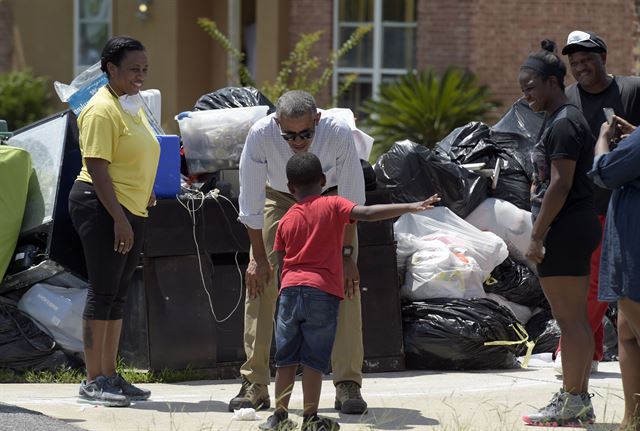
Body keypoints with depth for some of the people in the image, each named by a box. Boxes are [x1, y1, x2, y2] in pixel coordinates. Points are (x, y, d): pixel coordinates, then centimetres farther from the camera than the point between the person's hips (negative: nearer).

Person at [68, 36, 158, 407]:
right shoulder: (102, 110, -15)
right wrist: (119, 219, -22)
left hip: (132, 211, 9)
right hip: (102, 208, -9)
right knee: (103, 292, -9)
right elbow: (97, 168, -20)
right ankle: (93, 381, -7)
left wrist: (147, 197, 20)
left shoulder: (134, 105, 15)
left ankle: (110, 375, 17)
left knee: (119, 294, 11)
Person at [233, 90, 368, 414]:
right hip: (279, 200, 1)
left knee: (345, 283, -15)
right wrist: (259, 258, -18)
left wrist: (346, 253, -20)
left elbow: (351, 200, -22)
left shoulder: (338, 134, -35)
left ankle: (348, 385, -10)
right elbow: (251, 202, -22)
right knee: (259, 282, -10)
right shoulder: (260, 135, -34)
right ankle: (254, 385, -2)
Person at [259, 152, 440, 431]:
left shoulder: (285, 221, 12)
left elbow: (280, 264, 14)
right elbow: (367, 213, -13)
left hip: (290, 291, 3)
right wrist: (410, 207, -15)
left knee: (286, 358, 11)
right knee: (314, 361, 0)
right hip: (323, 292, -3)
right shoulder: (332, 206, 1)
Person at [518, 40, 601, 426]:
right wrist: (542, 230, 20)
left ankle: (572, 401, -5)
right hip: (580, 227, 11)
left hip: (564, 230, -11)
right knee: (577, 318, 12)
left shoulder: (563, 124, -15)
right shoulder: (563, 119, 17)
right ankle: (580, 400, 16)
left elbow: (560, 184, -21)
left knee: (569, 318, -7)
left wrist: (537, 235, -19)